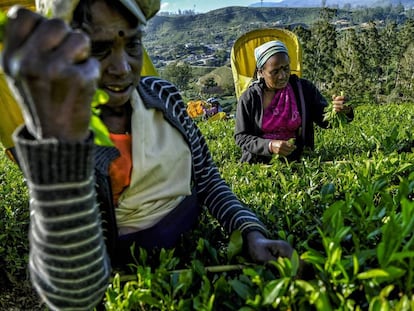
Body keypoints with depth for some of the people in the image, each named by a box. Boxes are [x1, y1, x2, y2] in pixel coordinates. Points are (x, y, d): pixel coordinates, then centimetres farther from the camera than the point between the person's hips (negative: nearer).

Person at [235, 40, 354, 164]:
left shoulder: (304, 89, 2)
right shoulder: (249, 98, -5)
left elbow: (325, 120, 3)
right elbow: (241, 137, -3)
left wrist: (338, 111, -21)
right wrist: (270, 146, -19)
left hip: (296, 162, 1)